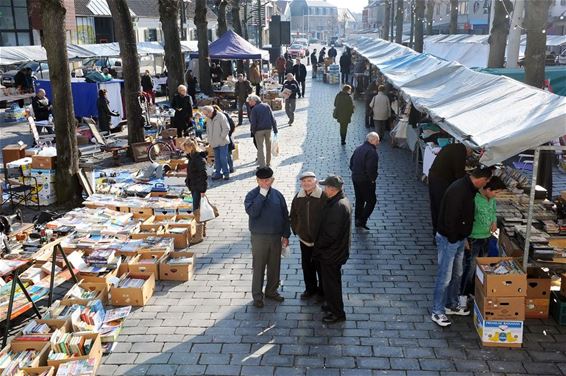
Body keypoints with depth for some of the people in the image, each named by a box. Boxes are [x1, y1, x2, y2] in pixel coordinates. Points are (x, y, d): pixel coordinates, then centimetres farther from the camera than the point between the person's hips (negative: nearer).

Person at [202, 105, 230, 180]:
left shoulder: (221, 116, -11)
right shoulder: (208, 119, 9)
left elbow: (226, 129, -13)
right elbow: (208, 130, 19)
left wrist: (221, 137, -13)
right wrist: (209, 140, 9)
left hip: (222, 142, -6)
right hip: (214, 143, 6)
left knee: (223, 158, -6)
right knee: (217, 159, 10)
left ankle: (226, 173, 7)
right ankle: (218, 173, 18)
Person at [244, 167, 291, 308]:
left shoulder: (277, 194, 1)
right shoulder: (252, 195, -9)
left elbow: (285, 215, 7)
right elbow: (252, 212, -27)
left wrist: (286, 235, 5)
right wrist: (262, 193, -26)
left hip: (276, 237, 4)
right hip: (259, 237, -3)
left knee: (275, 266, 14)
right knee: (258, 267, 4)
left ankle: (271, 291, 32)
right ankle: (257, 295, 18)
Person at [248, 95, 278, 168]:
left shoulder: (254, 110, -9)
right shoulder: (267, 106, 4)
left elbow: (253, 123, -13)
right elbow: (273, 119, 3)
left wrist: (253, 132, 0)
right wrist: (275, 129, 7)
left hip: (259, 130, -4)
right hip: (268, 129, 4)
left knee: (260, 147, 3)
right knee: (268, 146, 16)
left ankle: (262, 165, -1)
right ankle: (268, 163, 24)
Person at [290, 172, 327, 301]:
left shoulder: (323, 197, -18)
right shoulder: (298, 198, -1)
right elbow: (293, 216, 12)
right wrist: (296, 230, 8)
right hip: (304, 239, 5)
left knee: (320, 266, 10)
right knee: (306, 265, 18)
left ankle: (322, 291, 29)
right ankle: (310, 289, 37)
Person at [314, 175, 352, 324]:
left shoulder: (337, 207, -30)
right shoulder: (342, 201, 3)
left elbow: (331, 234, -29)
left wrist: (318, 245, -14)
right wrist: (319, 244, 14)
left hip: (331, 253, -10)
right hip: (337, 250, 10)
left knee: (330, 282, 5)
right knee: (333, 280, 24)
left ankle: (337, 313, 19)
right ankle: (333, 305, 41)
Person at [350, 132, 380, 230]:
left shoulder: (358, 148, 8)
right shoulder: (372, 151, -20)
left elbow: (351, 163, 14)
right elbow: (371, 168, -26)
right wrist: (372, 179, -12)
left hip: (355, 179, 9)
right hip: (366, 181, -8)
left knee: (359, 200, 19)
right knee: (371, 200, 3)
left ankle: (357, 220, 26)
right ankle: (362, 220, -2)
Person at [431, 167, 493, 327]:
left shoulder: (469, 188, 5)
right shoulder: (458, 190, -27)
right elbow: (450, 219, -27)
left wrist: (464, 238, 13)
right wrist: (454, 240, -16)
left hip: (459, 239, 10)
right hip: (448, 239, -10)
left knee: (457, 274, 21)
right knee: (445, 277, 0)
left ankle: (452, 304, 37)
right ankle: (437, 312, 12)